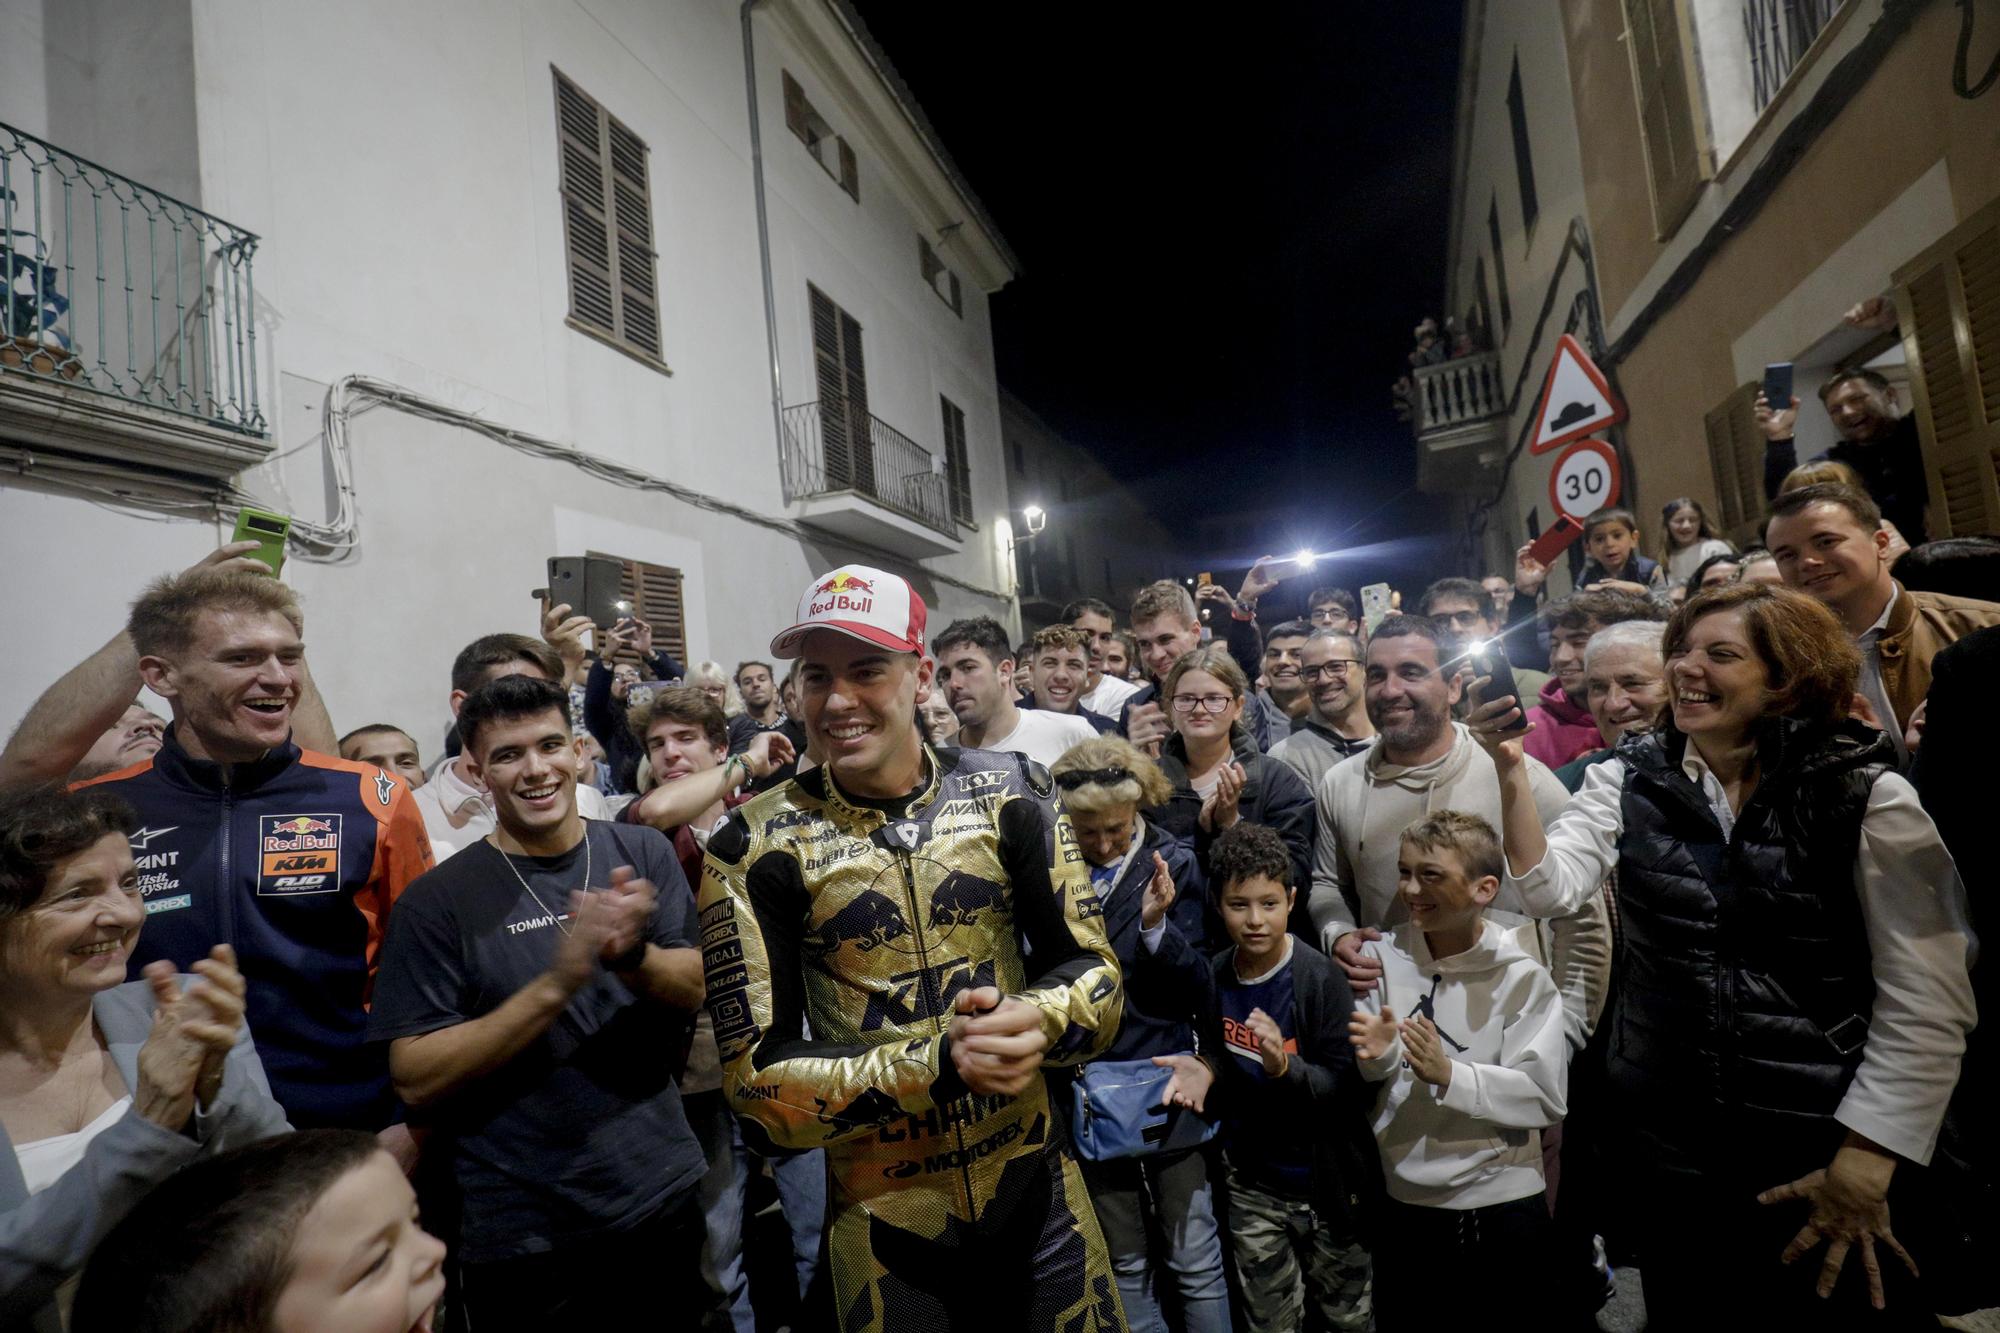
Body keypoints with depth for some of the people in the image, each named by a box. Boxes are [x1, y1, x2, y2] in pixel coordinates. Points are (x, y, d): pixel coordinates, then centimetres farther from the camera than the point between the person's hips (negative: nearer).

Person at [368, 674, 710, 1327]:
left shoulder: (643, 852, -4)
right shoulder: (437, 899, -11)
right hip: (523, 1232, -3)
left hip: (666, 1194, 3)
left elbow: (695, 992, -7)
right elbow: (416, 1080, -15)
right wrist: (557, 984, -28)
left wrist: (633, 956, -28)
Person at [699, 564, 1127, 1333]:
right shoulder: (756, 849, -13)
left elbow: (1097, 976, -4)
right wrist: (940, 1063, -27)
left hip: (1037, 1190, 2)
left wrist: (1034, 1022, -26)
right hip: (882, 1218, -1)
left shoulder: (1011, 793, -8)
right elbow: (757, 1081, -13)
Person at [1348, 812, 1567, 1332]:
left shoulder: (1521, 977, -13)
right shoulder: (1384, 958, -4)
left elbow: (1544, 1097, -18)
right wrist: (1379, 1056, -22)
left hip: (1501, 1203, -2)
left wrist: (1448, 1075, -29)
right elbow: (1366, 1075, 0)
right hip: (1401, 1197, 3)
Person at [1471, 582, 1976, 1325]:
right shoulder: (1630, 777, -2)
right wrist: (1512, 774, -27)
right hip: (1660, 1137, 3)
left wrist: (1869, 1160, -11)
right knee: (1677, 1312, 19)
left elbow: (1927, 998, -10)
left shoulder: (1864, 793, -10)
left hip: (1823, 1147, -2)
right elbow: (1552, 888, -15)